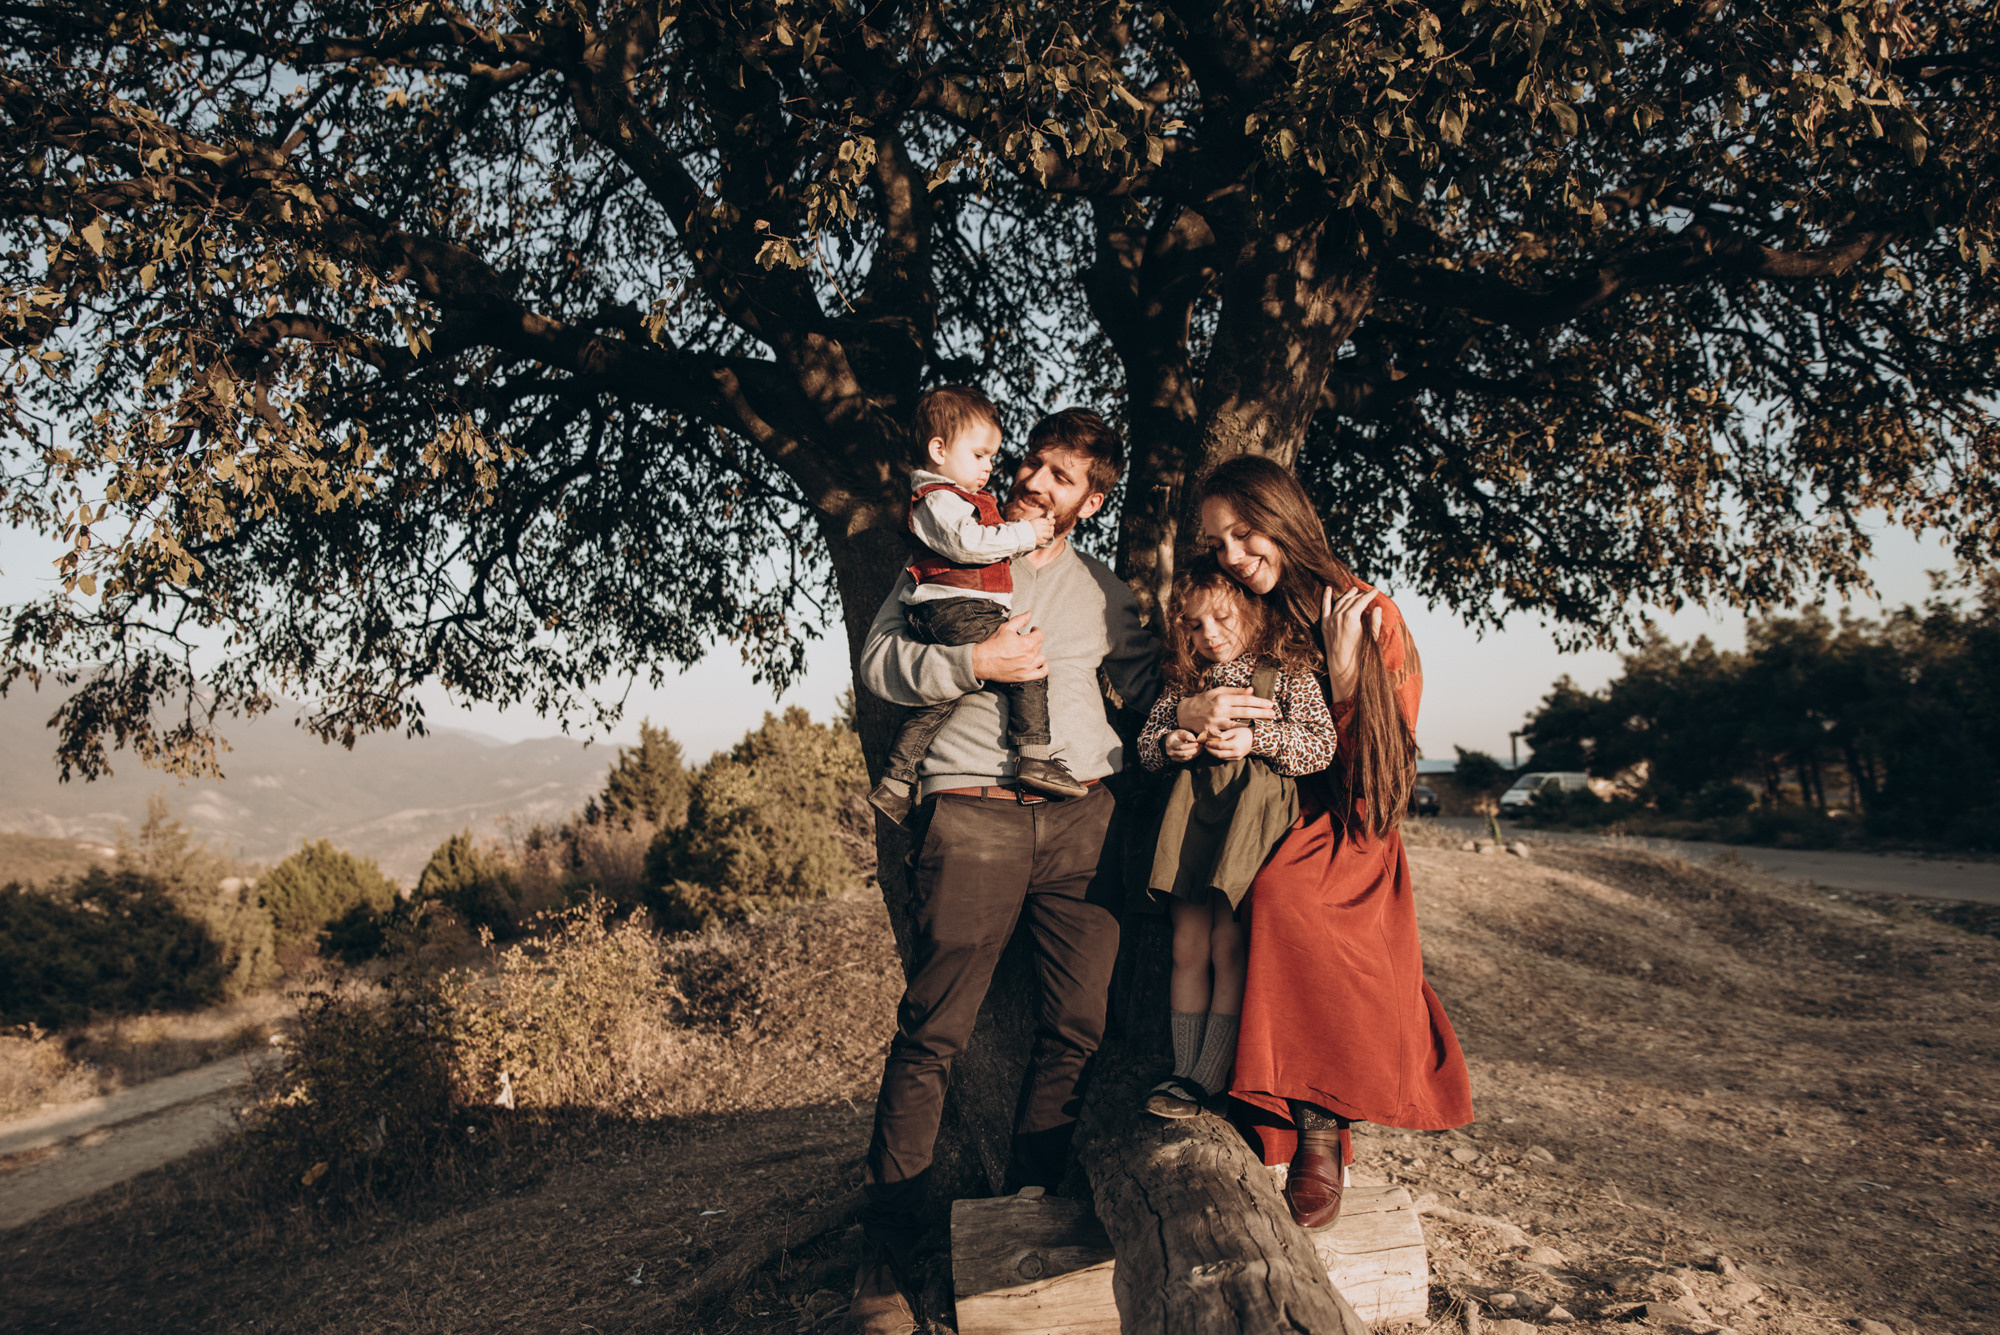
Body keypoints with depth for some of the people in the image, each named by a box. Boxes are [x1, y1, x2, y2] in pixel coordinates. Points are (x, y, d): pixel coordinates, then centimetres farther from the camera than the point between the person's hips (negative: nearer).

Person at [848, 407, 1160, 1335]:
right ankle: (883, 1252, 3)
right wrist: (975, 664, -9)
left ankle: (1025, 1212, 17)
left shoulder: (1104, 593, 20)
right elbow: (879, 662, 4)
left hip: (1083, 814, 4)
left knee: (1078, 1027, 1)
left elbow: (1151, 687, 24)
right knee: (932, 1032, -6)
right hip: (973, 811, -3)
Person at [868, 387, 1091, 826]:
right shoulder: (939, 500, -7)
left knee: (937, 698, 9)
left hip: (933, 620, 11)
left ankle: (893, 783, 12)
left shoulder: (954, 497, 28)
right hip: (960, 612, -11)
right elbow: (968, 542, -23)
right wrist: (1024, 534, -15)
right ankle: (1034, 757, -16)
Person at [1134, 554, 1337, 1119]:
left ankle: (1207, 1078, 3)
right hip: (1192, 811, 4)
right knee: (1187, 947, 4)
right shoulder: (1185, 681, 15)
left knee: (1228, 946, -5)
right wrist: (1167, 744, -6)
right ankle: (1183, 1070, 11)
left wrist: (1256, 739, -16)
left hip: (1254, 812, -4)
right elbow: (1145, 740, 17)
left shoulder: (1288, 672, 2)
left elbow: (1322, 745, -4)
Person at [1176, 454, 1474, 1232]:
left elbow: (1377, 766, 0)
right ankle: (1315, 1125, -19)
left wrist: (1347, 678, -14)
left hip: (1340, 833, -3)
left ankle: (1314, 1127, -26)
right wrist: (1189, 715, -12)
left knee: (1281, 895, -34)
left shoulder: (1369, 617, 2)